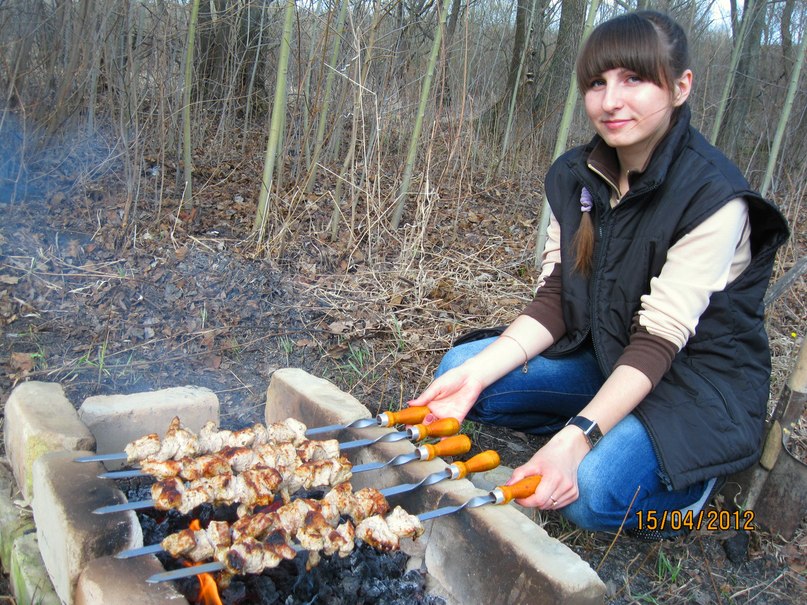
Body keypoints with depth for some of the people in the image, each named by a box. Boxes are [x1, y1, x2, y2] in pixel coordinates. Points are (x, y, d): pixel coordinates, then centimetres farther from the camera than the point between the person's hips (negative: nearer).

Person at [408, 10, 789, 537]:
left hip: (699, 378, -6)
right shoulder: (574, 178, -3)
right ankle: (605, 438, 3)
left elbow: (661, 338, -26)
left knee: (591, 492, -30)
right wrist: (478, 372, -21)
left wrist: (575, 438, -37)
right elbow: (554, 298, -6)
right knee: (460, 369, -7)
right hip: (603, 356, 6)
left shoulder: (714, 198, -22)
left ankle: (687, 477, 4)